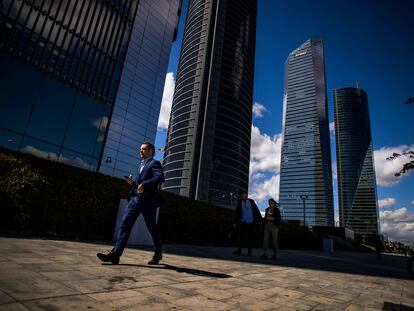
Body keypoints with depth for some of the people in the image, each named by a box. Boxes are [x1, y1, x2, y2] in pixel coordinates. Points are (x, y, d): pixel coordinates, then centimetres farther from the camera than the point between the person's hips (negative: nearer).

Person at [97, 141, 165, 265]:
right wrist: (133, 183, 8)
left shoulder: (154, 163, -1)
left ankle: (158, 254, 23)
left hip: (148, 200, -7)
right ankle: (115, 254, -8)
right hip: (135, 198, 7)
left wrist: (144, 184, -25)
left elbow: (160, 178, -20)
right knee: (125, 224, -6)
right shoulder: (142, 165, 24)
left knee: (152, 228, 5)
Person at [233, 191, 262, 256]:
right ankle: (239, 250, 0)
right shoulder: (239, 203, 0)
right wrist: (234, 222, 3)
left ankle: (249, 251, 11)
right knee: (241, 235, -6)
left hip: (251, 222, 0)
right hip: (243, 222, 1)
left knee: (250, 237, 4)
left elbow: (256, 210, -2)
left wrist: (259, 219, -7)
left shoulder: (251, 201, -3)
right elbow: (237, 213, 4)